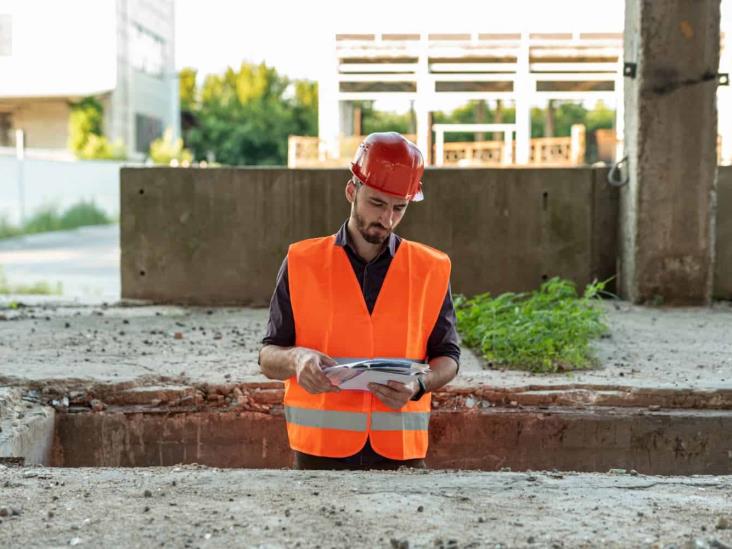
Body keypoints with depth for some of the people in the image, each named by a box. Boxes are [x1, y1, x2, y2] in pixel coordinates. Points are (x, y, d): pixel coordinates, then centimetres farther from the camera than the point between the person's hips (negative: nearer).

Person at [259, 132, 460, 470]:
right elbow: (268, 358, 4)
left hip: (401, 453, 1)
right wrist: (297, 359, -19)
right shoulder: (302, 263, 3)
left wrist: (417, 386, -12)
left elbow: (447, 357, 9)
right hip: (320, 452, -1)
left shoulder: (431, 270, 5)